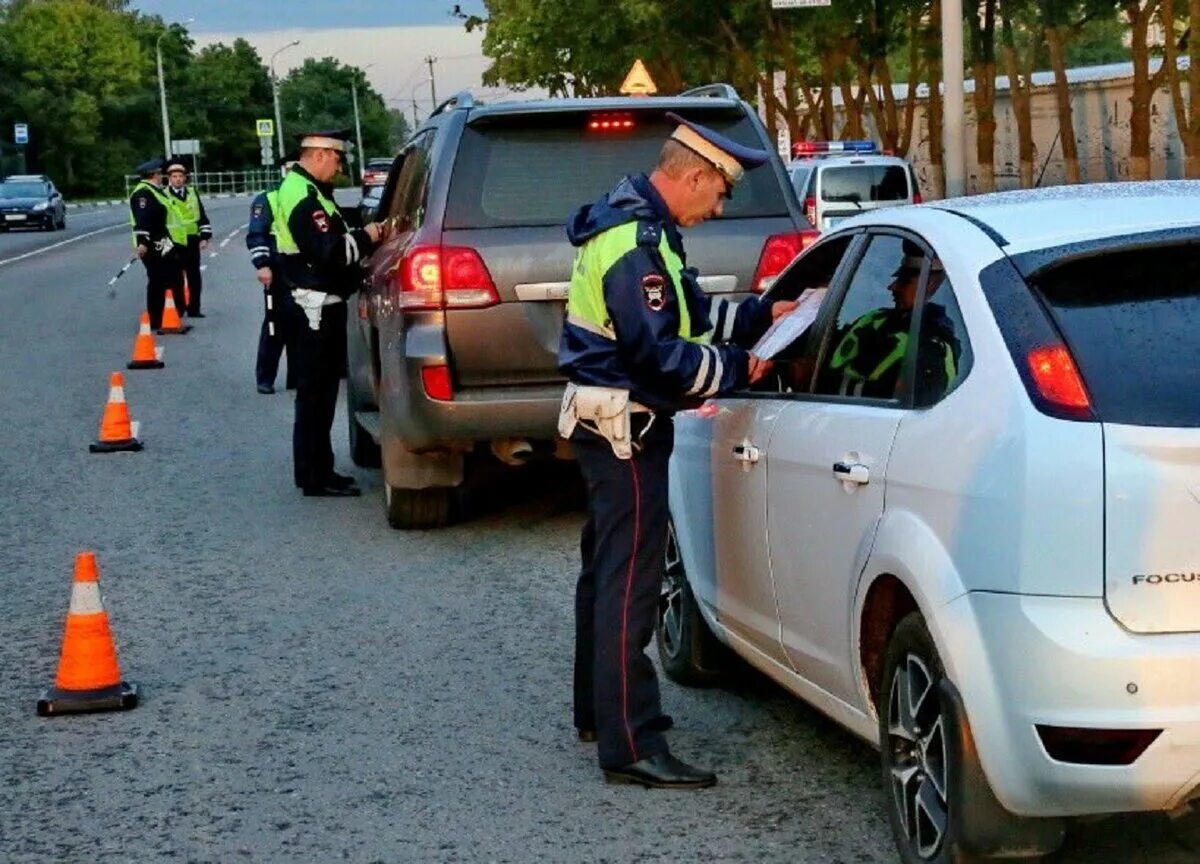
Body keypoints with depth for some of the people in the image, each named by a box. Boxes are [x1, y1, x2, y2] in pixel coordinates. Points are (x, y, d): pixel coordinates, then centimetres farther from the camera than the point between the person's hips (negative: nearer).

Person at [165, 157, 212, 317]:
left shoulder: (193, 194, 12)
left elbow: (202, 217, 13)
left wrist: (205, 237, 5)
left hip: (192, 240, 4)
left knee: (194, 276, 7)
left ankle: (194, 309, 14)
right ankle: (177, 309, 5)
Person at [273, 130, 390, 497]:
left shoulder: (303, 189, 16)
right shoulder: (303, 197, -18)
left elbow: (330, 239, 20)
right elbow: (328, 252, -25)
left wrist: (364, 234, 5)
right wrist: (365, 238, -12)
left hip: (317, 307, 11)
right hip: (316, 309, -11)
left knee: (319, 392, 16)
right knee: (316, 394, -5)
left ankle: (317, 470, 24)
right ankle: (316, 477, -1)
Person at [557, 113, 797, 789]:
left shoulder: (639, 228, 13)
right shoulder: (634, 242, -21)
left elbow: (691, 314, 20)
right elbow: (657, 354, -25)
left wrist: (761, 315, 11)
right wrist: (738, 370, -15)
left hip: (609, 423, 11)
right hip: (626, 426, -11)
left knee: (608, 569, 20)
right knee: (630, 582, -10)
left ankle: (599, 711, 34)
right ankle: (631, 746, -9)